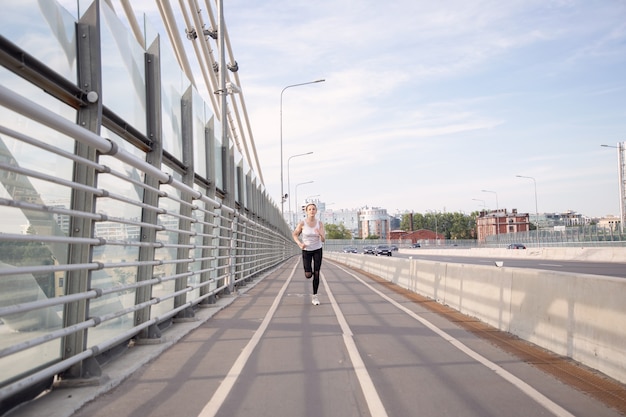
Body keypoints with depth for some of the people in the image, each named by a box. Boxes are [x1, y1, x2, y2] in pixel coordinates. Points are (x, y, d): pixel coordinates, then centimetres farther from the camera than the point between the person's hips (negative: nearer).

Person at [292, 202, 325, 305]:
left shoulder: (320, 223, -12)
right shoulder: (302, 223, -16)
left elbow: (323, 240, -16)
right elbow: (295, 234, 0)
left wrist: (320, 234, -39)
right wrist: (299, 244, -18)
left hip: (317, 250, 1)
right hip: (306, 250, -1)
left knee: (316, 274, -6)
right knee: (308, 275, -8)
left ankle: (314, 297, 6)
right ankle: (308, 271, 31)